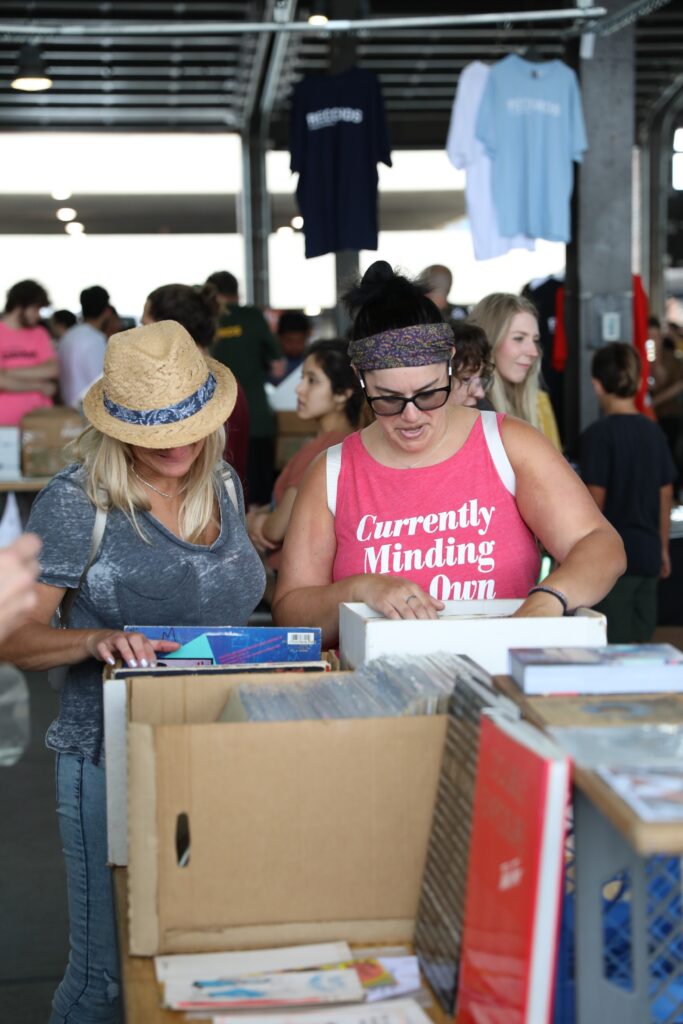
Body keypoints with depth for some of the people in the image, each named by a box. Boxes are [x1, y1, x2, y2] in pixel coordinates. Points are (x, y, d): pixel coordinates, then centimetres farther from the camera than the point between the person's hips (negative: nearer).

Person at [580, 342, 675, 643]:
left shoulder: (598, 434, -13)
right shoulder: (654, 432, 6)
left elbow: (595, 502, -14)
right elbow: (665, 497, 12)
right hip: (647, 553, 6)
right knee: (639, 646, 13)